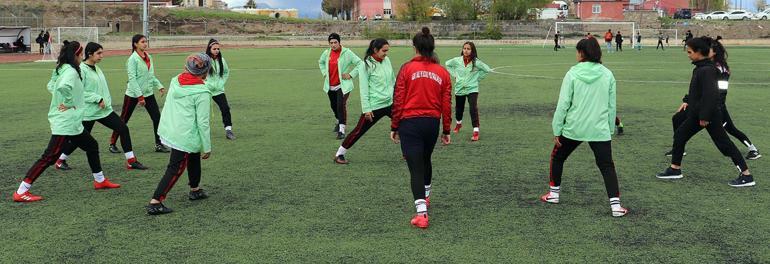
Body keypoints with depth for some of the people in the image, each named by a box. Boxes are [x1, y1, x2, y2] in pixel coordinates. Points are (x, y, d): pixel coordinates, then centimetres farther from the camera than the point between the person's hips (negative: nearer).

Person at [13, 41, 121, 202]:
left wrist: (65, 101, 12)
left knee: (92, 146, 21)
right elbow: (63, 87, -38)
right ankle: (21, 192, -6)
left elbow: (51, 86, 21)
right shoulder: (70, 71, -19)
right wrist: (69, 103, -22)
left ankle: (100, 180, 35)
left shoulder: (61, 70, 10)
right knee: (50, 157, -9)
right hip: (65, 124, -11)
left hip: (73, 124, 11)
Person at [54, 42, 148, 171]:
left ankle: (131, 161, 3)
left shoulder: (97, 68, 10)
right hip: (89, 111, -7)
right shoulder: (81, 70, -15)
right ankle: (60, 160, 27)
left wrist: (107, 101, 10)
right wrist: (98, 99, -22)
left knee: (123, 129, -3)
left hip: (104, 110, 7)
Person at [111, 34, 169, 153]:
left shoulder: (149, 57, 7)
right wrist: (140, 96, -22)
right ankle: (112, 143, 19)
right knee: (123, 120, 5)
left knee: (157, 118, -2)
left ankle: (159, 145, 8)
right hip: (133, 94, -6)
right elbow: (132, 79, -18)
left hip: (148, 93, 6)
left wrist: (160, 86, 3)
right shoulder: (133, 59, -13)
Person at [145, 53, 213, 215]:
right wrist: (207, 147, -7)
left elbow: (172, 107, 13)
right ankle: (155, 203, -4)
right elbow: (203, 123, -14)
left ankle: (195, 190, 40)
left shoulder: (175, 81, 3)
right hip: (185, 137, -8)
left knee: (194, 158, 26)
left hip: (169, 129, 8)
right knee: (175, 169, -1)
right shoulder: (202, 92, -17)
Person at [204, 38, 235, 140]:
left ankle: (228, 129, 1)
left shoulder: (221, 60, 1)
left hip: (218, 90, 3)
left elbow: (226, 72, 16)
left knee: (225, 108, -7)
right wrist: (208, 84, -11)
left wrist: (221, 83, 5)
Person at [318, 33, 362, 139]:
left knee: (341, 105, -18)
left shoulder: (347, 53, -11)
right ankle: (338, 121, 48)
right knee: (333, 105, 19)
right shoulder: (326, 53, 4)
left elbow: (360, 63, -8)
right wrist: (324, 73, 12)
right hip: (330, 85, 6)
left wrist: (351, 75, -13)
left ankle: (341, 130, -14)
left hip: (343, 85, -6)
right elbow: (321, 62, 26)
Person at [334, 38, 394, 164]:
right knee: (358, 132, 0)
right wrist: (366, 109, -15)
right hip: (374, 106, -6)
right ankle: (339, 154, 14)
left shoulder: (387, 60, 5)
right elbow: (364, 89, -13)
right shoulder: (366, 64, -13)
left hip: (390, 103, 6)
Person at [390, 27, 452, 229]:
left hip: (409, 123, -4)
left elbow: (398, 100, -7)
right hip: (432, 123, 4)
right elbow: (447, 105, 5)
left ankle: (422, 213, -12)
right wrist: (446, 131, 14)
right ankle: (425, 197, 48)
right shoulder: (443, 73, 3)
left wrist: (394, 127, 2)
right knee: (425, 161, 27)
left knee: (416, 167, -3)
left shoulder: (407, 68, -7)